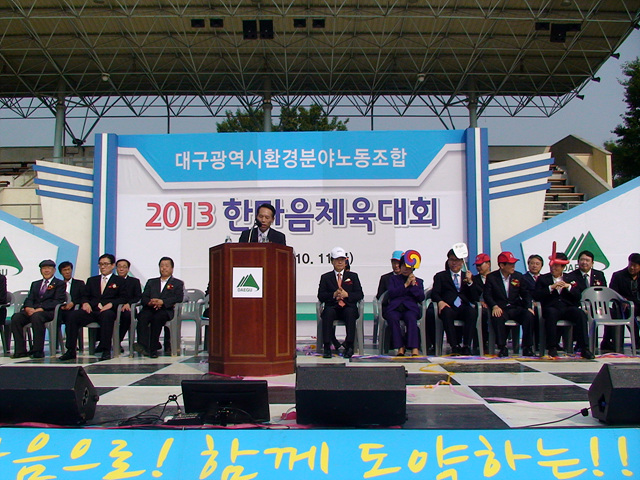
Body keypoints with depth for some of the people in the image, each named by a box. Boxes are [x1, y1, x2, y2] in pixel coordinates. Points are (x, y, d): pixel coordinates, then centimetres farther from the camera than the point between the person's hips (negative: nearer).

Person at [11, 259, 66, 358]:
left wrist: (41, 309, -18)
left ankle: (38, 350, -33)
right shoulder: (35, 284, 29)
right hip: (32, 310, 6)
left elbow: (58, 301, -4)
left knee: (36, 316, -37)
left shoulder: (59, 284, 10)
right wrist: (28, 308, -9)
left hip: (49, 311, -6)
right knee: (16, 317, -22)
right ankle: (20, 350, -20)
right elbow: (29, 299, 16)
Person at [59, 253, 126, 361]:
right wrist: (85, 303, -3)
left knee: (107, 316, -39)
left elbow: (123, 298, 5)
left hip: (107, 311, -4)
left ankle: (106, 351, -36)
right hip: (91, 311, 4)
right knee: (73, 315, -25)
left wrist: (111, 304, -14)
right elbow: (85, 296, 21)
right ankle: (71, 350, -24)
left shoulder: (119, 281, 17)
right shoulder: (92, 280, 29)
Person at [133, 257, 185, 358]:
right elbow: (143, 298, 16)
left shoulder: (178, 283, 20)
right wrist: (150, 302, -9)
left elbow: (179, 298, 0)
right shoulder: (151, 282, 30)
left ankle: (153, 349, -38)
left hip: (165, 310, -3)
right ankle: (142, 345, -44)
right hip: (150, 309, 3)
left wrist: (162, 302, -15)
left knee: (157, 317, -36)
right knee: (142, 317, -31)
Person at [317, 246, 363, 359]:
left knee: (350, 312, -35)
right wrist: (333, 295, -12)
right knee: (328, 312, -34)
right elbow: (321, 296, 6)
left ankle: (349, 346, -33)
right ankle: (326, 347, -35)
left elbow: (360, 295, 9)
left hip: (348, 308, 0)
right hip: (332, 308, 0)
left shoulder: (353, 276, 19)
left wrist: (346, 294, -9)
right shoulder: (325, 277, 18)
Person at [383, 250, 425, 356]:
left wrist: (413, 285, -1)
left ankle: (414, 348, -42)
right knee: (392, 318, -35)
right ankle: (400, 347, -30)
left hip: (410, 308, 0)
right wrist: (405, 285, 0)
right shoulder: (393, 279, 24)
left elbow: (421, 298, 9)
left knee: (411, 318, -35)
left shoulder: (418, 281, 26)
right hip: (394, 308, 0)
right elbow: (391, 293, 3)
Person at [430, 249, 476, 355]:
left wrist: (470, 282, -2)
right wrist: (440, 301, -18)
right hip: (448, 307, -1)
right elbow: (434, 293, 4)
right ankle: (454, 346, -35)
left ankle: (466, 346, -32)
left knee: (472, 311, -33)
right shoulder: (440, 276, 19)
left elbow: (473, 298, 11)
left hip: (463, 307, 2)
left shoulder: (468, 276, 23)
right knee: (446, 312, -37)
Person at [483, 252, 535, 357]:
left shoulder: (519, 276, 12)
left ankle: (527, 347, -17)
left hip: (516, 308, 3)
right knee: (497, 318, -36)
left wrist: (529, 307, -8)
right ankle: (502, 348, -25)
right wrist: (494, 306, -23)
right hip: (500, 309, -3)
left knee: (529, 316, -27)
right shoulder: (491, 277, 4)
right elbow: (487, 295, -4)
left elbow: (526, 294, 10)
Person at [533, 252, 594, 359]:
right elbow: (536, 296, -2)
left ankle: (584, 348, -27)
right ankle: (552, 347, -27)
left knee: (581, 314, -29)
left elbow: (578, 296, 9)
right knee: (551, 313, -37)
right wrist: (551, 287, -11)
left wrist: (568, 287, -7)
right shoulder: (542, 279, 14)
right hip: (551, 308, -2)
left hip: (568, 308, 2)